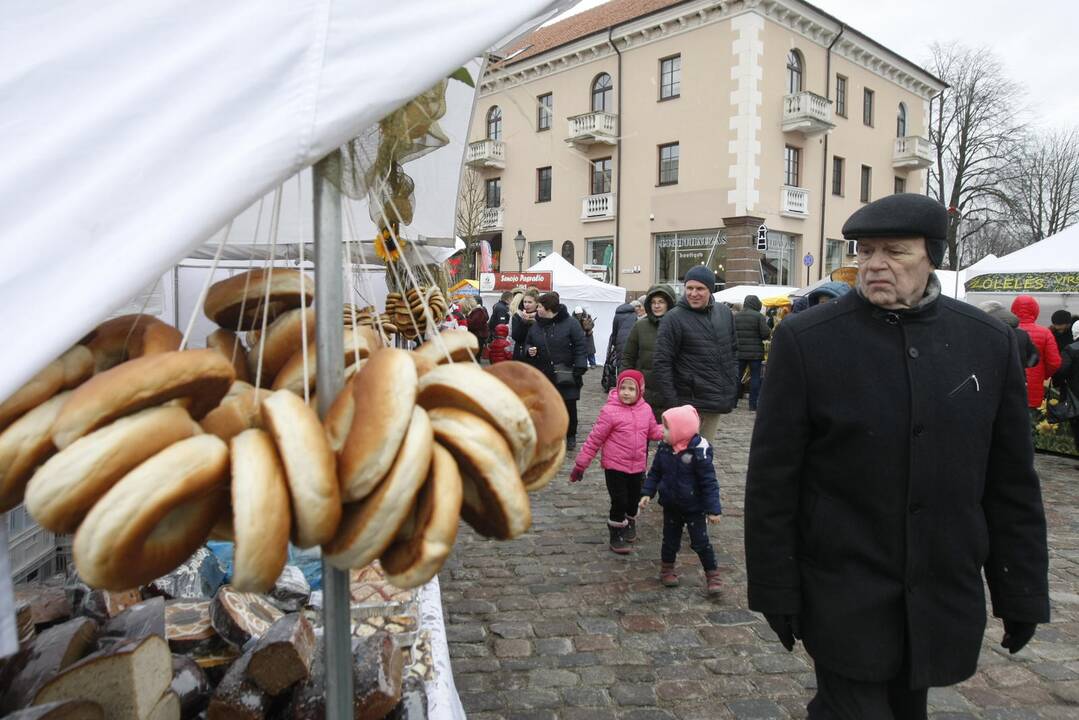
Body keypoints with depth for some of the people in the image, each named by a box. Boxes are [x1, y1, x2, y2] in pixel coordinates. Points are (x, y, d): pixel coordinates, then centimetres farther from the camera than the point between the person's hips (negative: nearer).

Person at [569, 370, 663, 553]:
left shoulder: (646, 409, -1)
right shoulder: (610, 411, -18)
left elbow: (653, 432, 12)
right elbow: (595, 439, -14)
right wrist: (580, 464, -10)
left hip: (638, 467, 5)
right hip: (615, 467, -5)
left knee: (634, 499, 18)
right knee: (619, 502, -2)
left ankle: (630, 522, 46)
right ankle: (616, 535, 19)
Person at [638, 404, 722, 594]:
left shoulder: (698, 451, -23)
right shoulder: (664, 448, -7)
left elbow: (709, 482, -19)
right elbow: (655, 472, 5)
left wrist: (713, 509, -18)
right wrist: (647, 493, -2)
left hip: (694, 507, -4)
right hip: (671, 505, 5)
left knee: (700, 542, 2)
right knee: (670, 539, 16)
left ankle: (713, 576, 18)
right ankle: (667, 569, 36)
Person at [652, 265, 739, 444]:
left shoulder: (724, 312, 8)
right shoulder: (674, 319, -10)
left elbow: (733, 351, 18)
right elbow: (661, 363, -12)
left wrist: (734, 387, 13)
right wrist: (670, 402, -16)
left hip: (718, 402, 6)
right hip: (690, 402, -6)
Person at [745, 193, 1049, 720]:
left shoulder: (991, 342, 1)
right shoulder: (805, 339, -10)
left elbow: (1012, 484, 6)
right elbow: (772, 478, -8)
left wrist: (1022, 592, 7)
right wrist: (776, 592, -7)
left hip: (944, 603, 4)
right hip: (844, 595, -3)